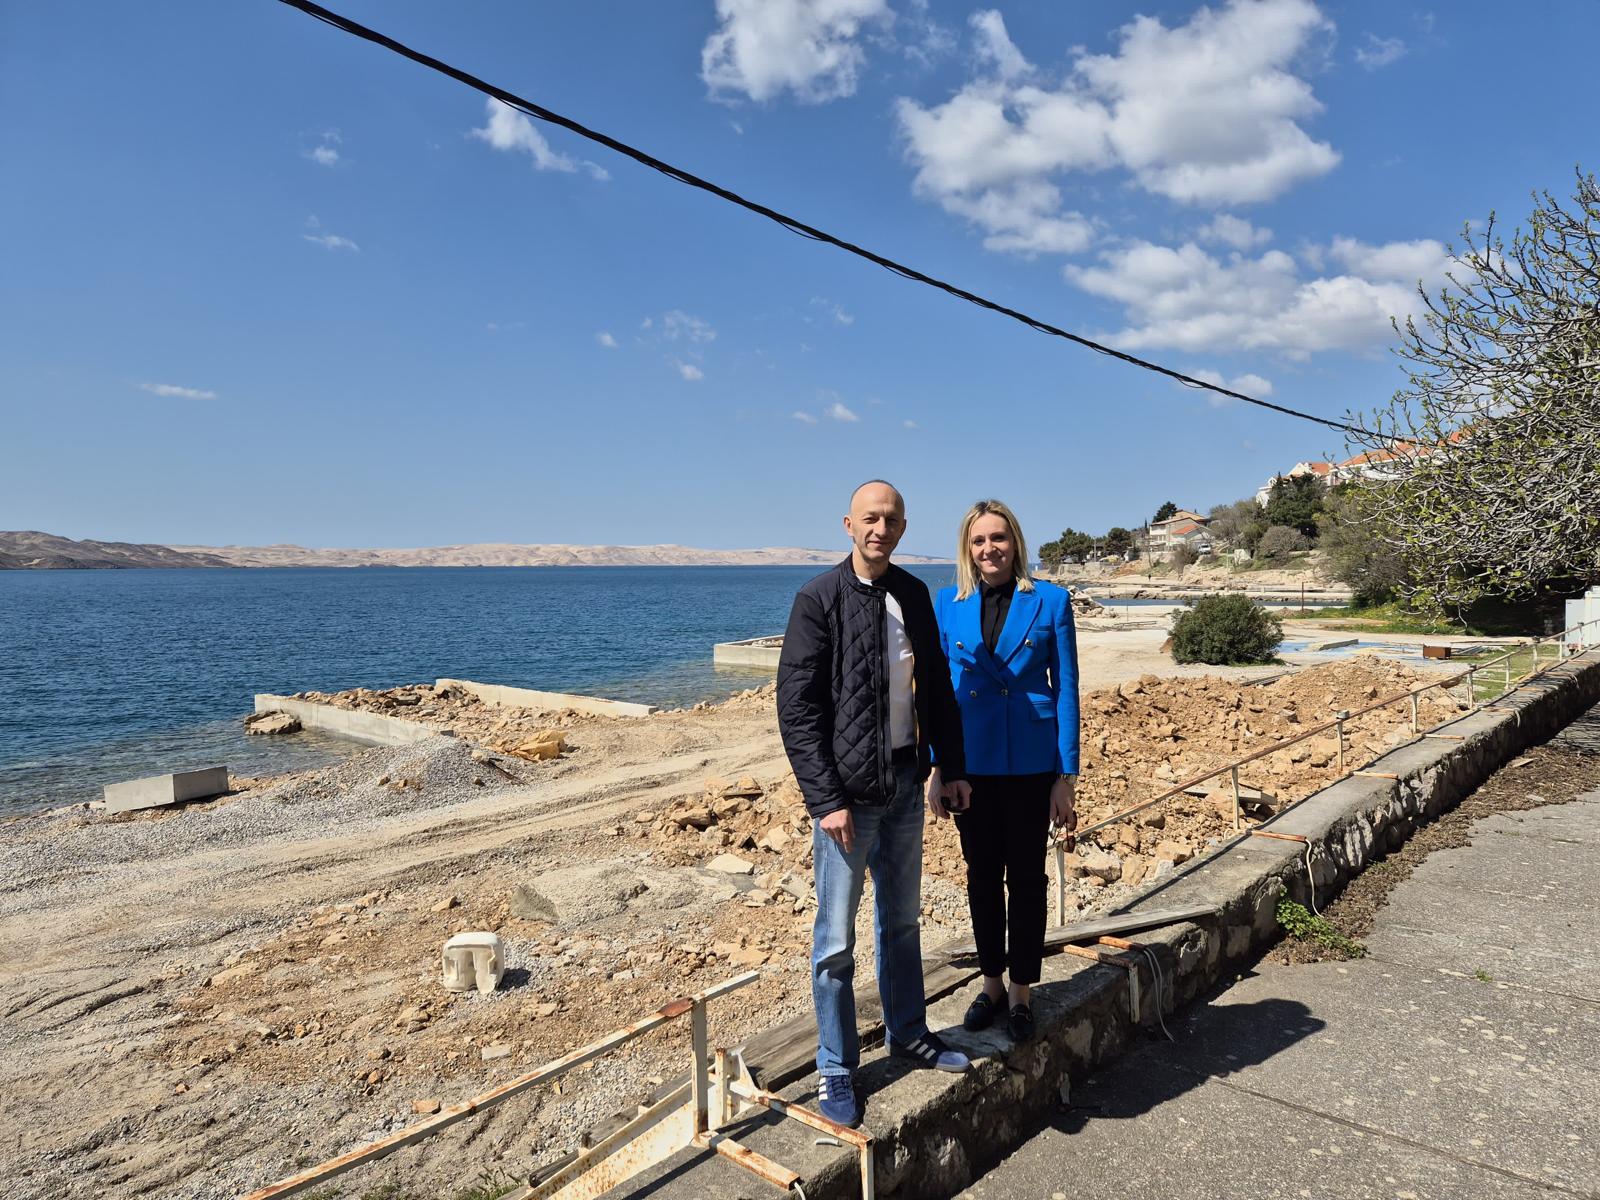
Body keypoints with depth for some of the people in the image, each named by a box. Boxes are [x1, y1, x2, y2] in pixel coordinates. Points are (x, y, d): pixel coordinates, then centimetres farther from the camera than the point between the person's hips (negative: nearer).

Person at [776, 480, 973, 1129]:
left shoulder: (914, 595, 5)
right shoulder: (819, 600, -12)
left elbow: (936, 688, 14)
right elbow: (797, 710, -13)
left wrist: (950, 768, 10)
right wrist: (826, 799, -16)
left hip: (906, 784, 6)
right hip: (846, 791, -6)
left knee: (903, 919, 20)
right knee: (836, 938, 4)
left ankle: (908, 1033, 38)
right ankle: (835, 1069, 21)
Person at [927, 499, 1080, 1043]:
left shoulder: (1050, 600, -5)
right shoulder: (949, 605, 1)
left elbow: (1065, 688, -3)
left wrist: (1066, 776, -6)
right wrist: (936, 768, 2)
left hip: (1030, 762, -2)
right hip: (970, 763, 2)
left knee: (1026, 877, 9)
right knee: (982, 876, 14)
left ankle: (1020, 991, 26)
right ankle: (992, 982, 32)